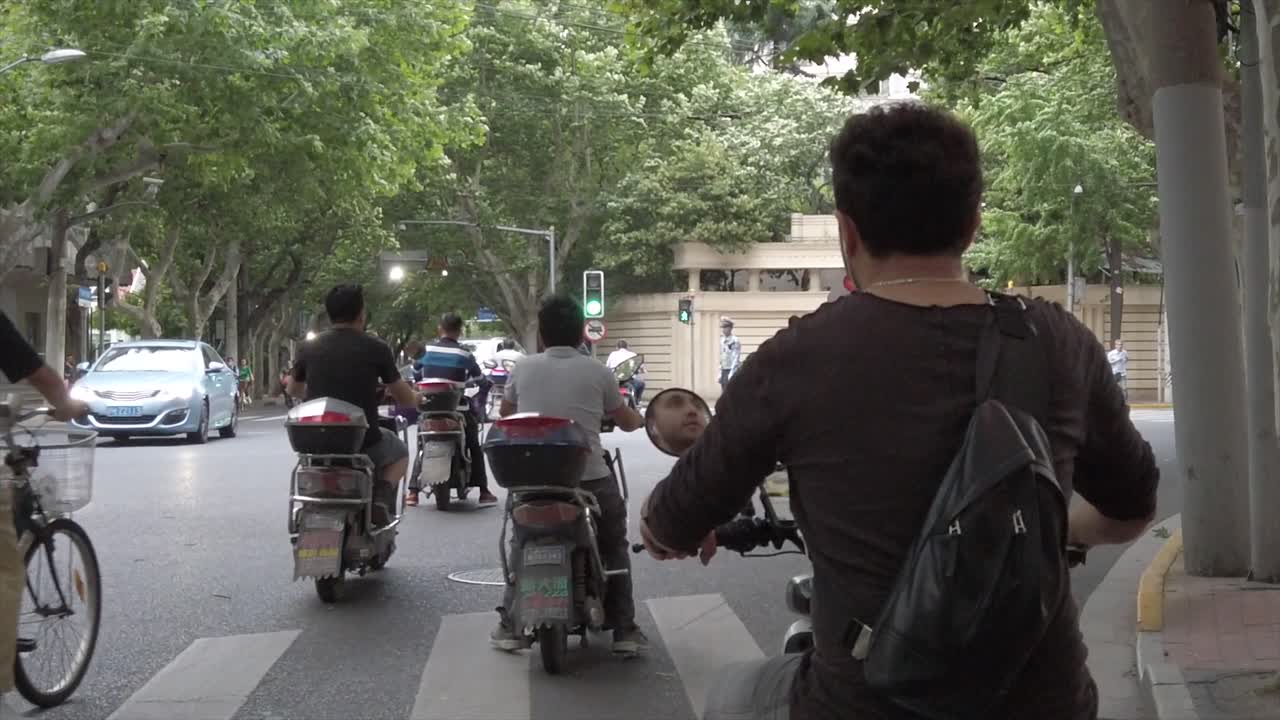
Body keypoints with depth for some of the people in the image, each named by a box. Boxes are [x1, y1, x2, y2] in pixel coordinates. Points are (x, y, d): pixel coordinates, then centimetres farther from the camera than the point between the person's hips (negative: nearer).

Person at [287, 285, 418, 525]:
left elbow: (294, 390, 20)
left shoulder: (308, 348, 1)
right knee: (399, 453, 28)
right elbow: (406, 398, 2)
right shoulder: (376, 349, -6)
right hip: (363, 443, -3)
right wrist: (417, 399, 26)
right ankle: (383, 496, 2)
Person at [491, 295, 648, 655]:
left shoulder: (524, 368, 4)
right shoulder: (597, 372, -1)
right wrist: (642, 419, 35)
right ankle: (624, 630, 13)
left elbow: (504, 413, 22)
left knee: (521, 546, 24)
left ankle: (510, 626, 20)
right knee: (615, 546, 18)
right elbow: (628, 422, 12)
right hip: (589, 478, -2)